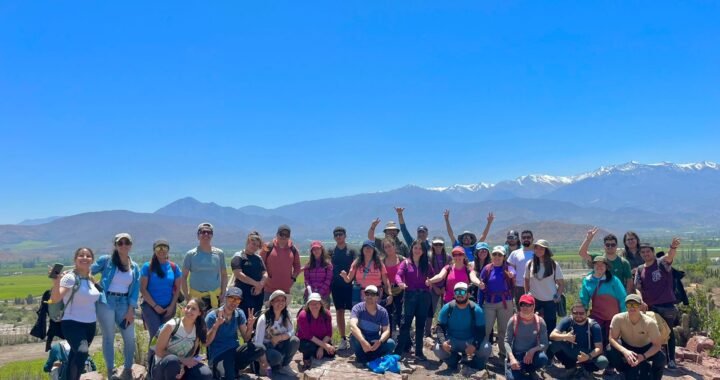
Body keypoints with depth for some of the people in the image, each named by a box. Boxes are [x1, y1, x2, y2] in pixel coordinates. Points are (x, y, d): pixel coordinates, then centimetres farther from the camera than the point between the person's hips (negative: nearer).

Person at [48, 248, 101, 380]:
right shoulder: (70, 277, -14)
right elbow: (55, 299, -30)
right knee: (82, 352, -28)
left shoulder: (90, 279, 7)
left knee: (75, 357, 16)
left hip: (90, 325, 7)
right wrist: (56, 282, -44)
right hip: (72, 324, -7)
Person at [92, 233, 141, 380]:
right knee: (109, 337, 3)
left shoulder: (135, 267, 8)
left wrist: (131, 310, -2)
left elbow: (135, 290, 5)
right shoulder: (106, 260, -1)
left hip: (124, 303, 3)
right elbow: (88, 271, 3)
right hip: (106, 302, -3)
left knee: (130, 338, 3)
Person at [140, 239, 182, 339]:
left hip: (169, 307, 3)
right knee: (156, 335, -14)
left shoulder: (174, 267, 5)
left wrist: (172, 306, -3)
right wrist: (155, 306, -10)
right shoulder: (147, 267, -2)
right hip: (150, 306, -3)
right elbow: (143, 289, -5)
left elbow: (177, 288, 7)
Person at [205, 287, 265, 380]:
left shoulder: (239, 314, 3)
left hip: (234, 351, 5)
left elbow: (246, 339, 4)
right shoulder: (212, 316, -10)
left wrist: (250, 326, -15)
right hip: (218, 354, -5)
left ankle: (233, 367, -4)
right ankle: (219, 371, 3)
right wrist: (216, 325, -29)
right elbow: (206, 342, -15)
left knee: (260, 349, -19)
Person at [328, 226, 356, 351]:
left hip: (350, 285, -2)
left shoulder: (351, 251, 2)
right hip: (336, 286, 2)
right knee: (339, 312, 5)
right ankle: (343, 340, 12)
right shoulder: (331, 252, 7)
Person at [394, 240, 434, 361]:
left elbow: (433, 276, 3)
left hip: (424, 296, 3)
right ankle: (398, 351, -4)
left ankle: (419, 352, 15)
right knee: (405, 323, -7)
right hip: (410, 295, -3)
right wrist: (400, 283, -34)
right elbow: (398, 275, -12)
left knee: (420, 324, 8)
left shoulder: (426, 264, 11)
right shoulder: (406, 263, 2)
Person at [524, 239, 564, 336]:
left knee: (550, 326, 5)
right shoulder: (530, 264, -2)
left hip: (550, 301, -1)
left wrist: (557, 296, -7)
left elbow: (561, 284, 2)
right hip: (534, 300, 1)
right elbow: (527, 280, 11)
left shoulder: (554, 265, -5)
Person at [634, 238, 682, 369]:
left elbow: (670, 256, -29)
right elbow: (638, 288, 7)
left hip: (667, 304, -4)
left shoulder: (662, 263, -6)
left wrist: (673, 247, -50)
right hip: (649, 306, 4)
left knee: (668, 332, 6)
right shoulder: (640, 269, 5)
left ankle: (671, 359, 15)